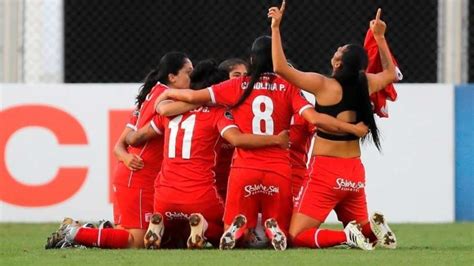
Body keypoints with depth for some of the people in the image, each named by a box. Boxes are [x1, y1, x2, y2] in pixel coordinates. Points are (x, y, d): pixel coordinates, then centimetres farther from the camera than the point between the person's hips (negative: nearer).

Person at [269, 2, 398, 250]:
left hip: (326, 169, -6)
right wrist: (379, 37, 28)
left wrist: (275, 28, -9)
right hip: (354, 172, 6)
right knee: (360, 227, 23)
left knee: (296, 236, -6)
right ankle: (372, 228, -10)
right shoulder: (366, 84, 2)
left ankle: (347, 236, -26)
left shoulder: (324, 85, -13)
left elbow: (280, 67, -14)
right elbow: (391, 73, 25)